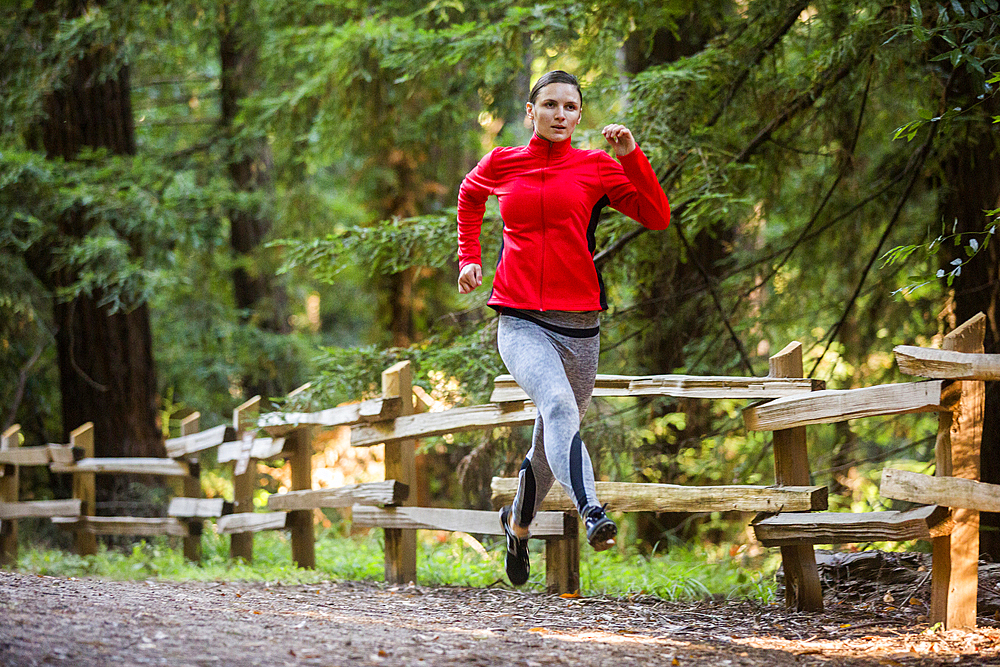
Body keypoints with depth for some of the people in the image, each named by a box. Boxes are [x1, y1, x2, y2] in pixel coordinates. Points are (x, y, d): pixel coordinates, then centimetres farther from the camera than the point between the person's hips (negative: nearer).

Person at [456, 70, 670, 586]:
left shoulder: (596, 167, 5)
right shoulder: (500, 165, 8)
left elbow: (657, 217, -3)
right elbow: (469, 195, 31)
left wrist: (630, 155, -11)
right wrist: (469, 256, 20)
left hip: (578, 323, 2)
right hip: (520, 323, -2)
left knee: (554, 433, 13)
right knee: (559, 406, -29)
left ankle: (519, 519, 41)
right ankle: (591, 515, -46)